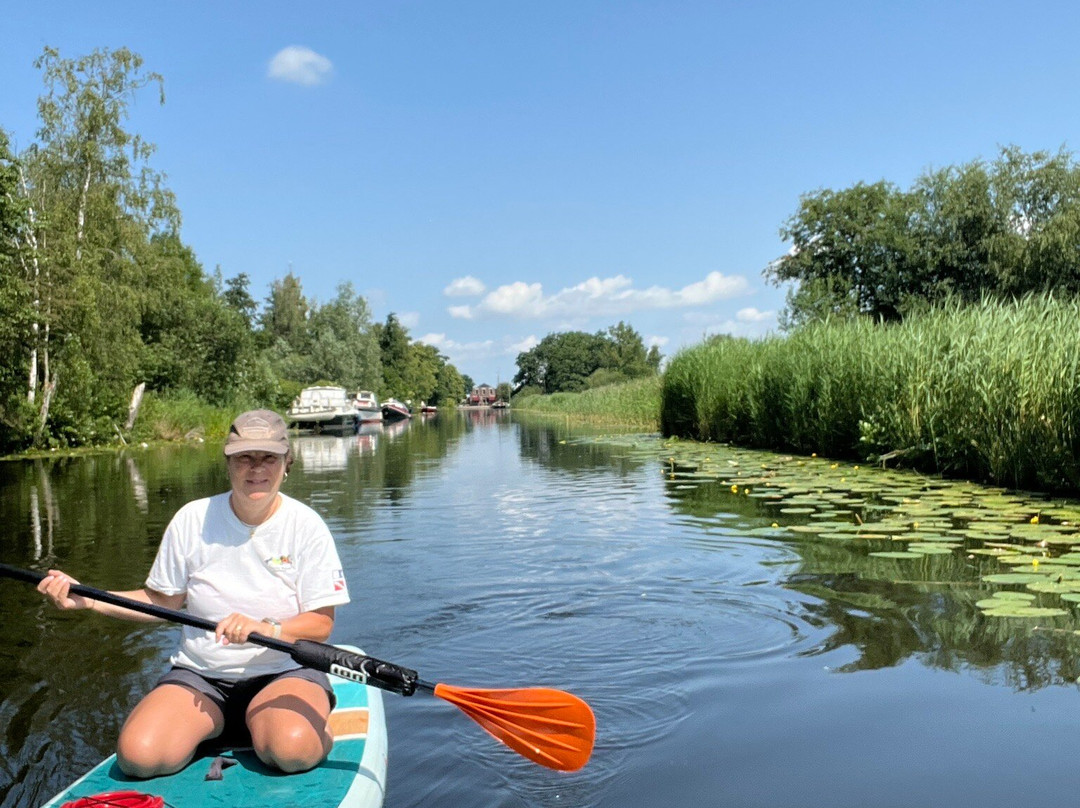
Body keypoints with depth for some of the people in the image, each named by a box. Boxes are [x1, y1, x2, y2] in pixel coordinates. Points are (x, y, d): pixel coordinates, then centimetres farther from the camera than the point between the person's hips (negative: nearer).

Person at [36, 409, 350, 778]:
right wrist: (87, 599, -2)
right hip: (200, 674, 4)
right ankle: (215, 724, 10)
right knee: (138, 755, -20)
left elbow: (322, 623, -10)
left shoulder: (306, 525, -7)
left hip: (284, 671, -3)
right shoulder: (192, 519, 0)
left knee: (291, 749, -33)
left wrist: (269, 629, -28)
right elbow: (163, 601, 9)